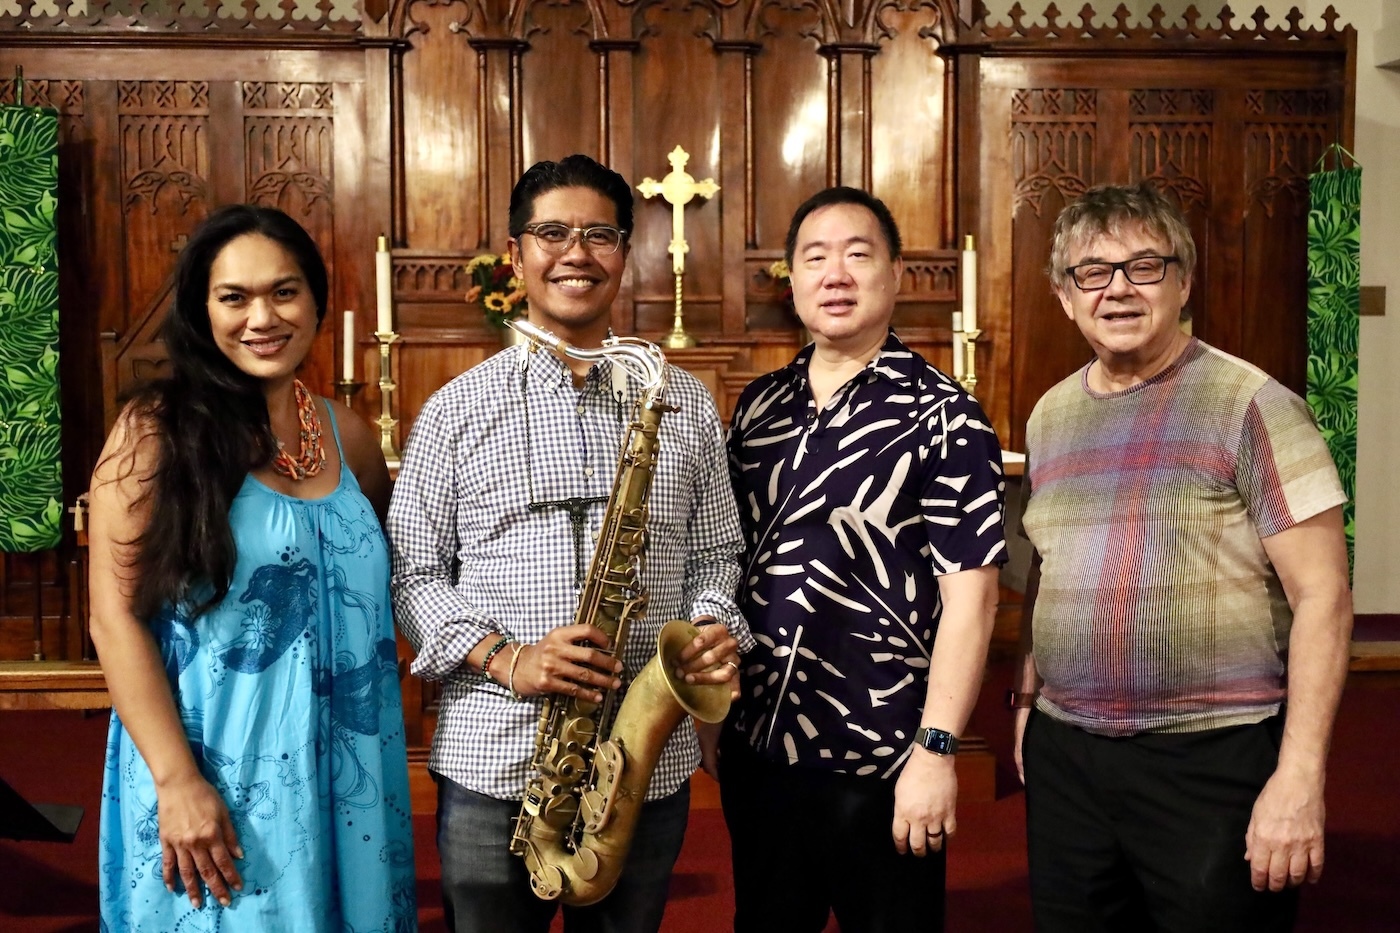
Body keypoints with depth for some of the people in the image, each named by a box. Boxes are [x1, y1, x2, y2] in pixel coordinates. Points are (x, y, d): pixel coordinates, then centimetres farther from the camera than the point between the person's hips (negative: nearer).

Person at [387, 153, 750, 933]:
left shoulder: (686, 403, 7)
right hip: (492, 762, -1)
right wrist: (506, 659, -14)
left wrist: (715, 629, -9)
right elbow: (411, 570, 1)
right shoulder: (457, 409, 2)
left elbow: (715, 555, 12)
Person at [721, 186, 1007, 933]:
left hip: (881, 763, -5)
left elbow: (969, 592, -13)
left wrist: (936, 749, -17)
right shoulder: (757, 407, 6)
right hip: (753, 748, 5)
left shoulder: (942, 417, -9)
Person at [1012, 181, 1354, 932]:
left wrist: (1300, 776, -16)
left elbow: (1322, 597, -11)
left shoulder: (1249, 405, -9)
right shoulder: (1050, 416, 9)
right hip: (1064, 754, 5)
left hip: (1212, 759, -5)